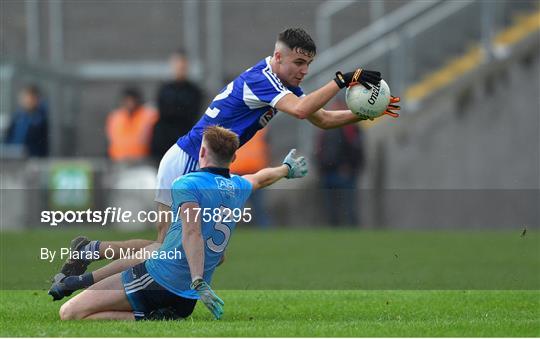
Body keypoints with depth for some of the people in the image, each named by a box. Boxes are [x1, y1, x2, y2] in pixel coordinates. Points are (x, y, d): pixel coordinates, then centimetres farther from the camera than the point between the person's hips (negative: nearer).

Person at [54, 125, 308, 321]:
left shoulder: (187, 184, -9)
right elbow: (262, 178, 37)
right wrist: (286, 169, 60)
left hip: (158, 279, -7)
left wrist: (199, 283, -34)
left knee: (70, 313, -13)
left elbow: (192, 232, -25)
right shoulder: (239, 187, 13)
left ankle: (146, 320, -20)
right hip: (187, 300, 7)